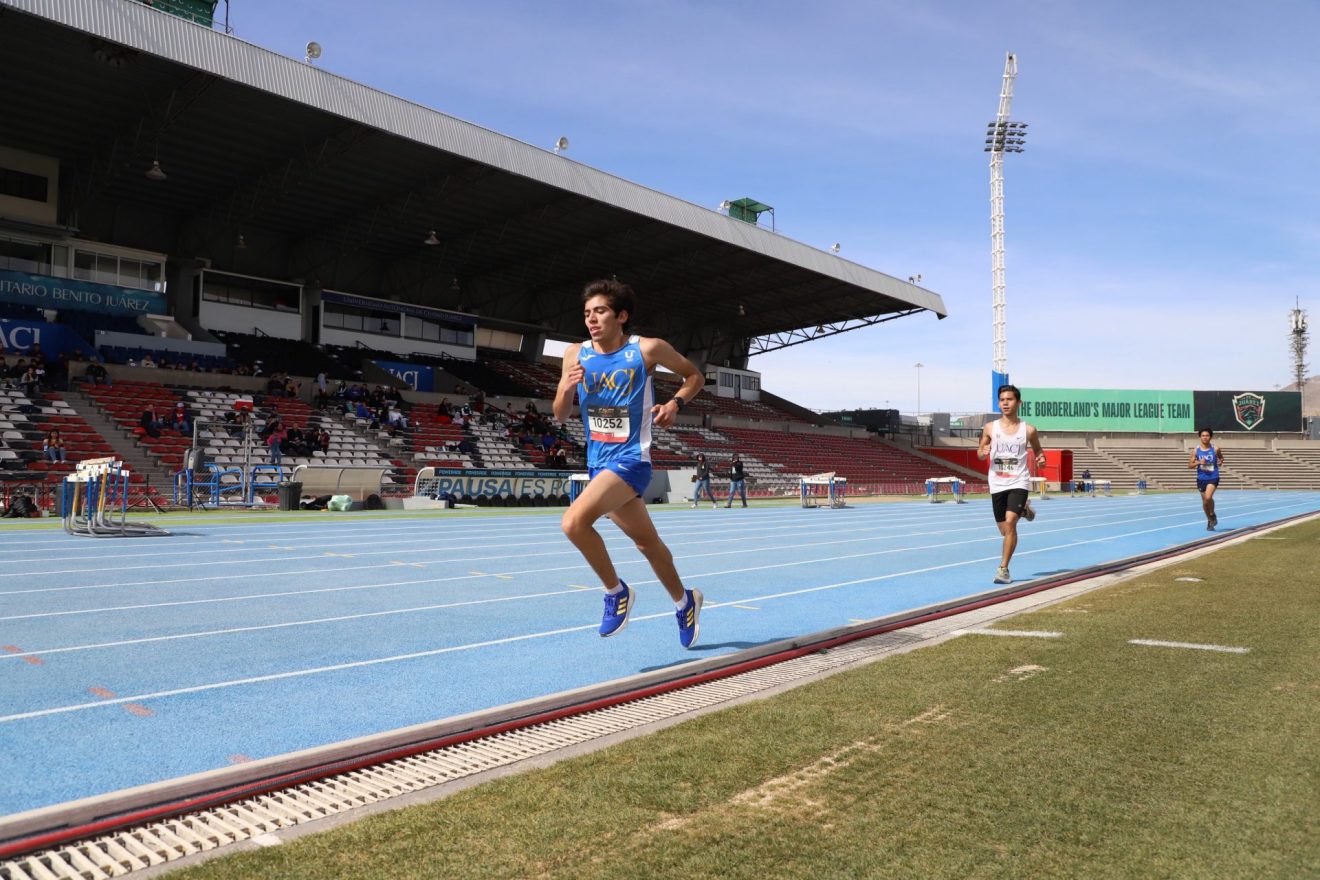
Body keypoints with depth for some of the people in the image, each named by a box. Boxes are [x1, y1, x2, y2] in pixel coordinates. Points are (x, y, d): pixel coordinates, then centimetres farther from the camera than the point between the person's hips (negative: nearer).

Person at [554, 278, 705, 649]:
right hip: (598, 462, 6)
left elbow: (695, 375, 6)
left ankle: (616, 592, -4)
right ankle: (684, 602, 43)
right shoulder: (576, 354, 2)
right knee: (646, 541, 20)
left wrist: (675, 403, -12)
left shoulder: (647, 349, -9)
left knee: (574, 521, -26)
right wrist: (566, 389, -13)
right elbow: (560, 415, 7)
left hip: (630, 461, -6)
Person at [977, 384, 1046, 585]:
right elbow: (980, 453, 11)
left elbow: (1038, 450, 15)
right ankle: (1022, 510, 46)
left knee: (1010, 522, -21)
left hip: (1019, 482, -3)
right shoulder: (990, 428, 2)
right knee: (1005, 530, 11)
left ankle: (1003, 569, -12)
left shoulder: (1028, 430, 0)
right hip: (997, 484, 3)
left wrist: (1041, 460, -8)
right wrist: (983, 452, -13)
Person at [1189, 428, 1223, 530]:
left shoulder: (1215, 449, -3)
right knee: (1204, 501, 11)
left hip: (1213, 477, -3)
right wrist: (1199, 462, -16)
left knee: (1208, 497, -23)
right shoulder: (1196, 450, -1)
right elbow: (1190, 465, 2)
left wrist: (1221, 461, -4)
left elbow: (1221, 457, 18)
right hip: (1201, 478, 3)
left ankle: (1212, 515, 3)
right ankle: (1209, 521, 30)